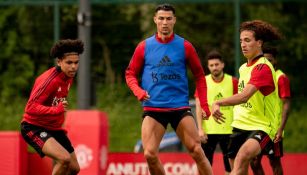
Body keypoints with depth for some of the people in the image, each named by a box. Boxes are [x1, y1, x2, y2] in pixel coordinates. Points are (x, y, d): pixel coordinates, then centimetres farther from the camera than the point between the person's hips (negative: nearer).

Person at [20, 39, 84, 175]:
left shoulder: (69, 77, 3)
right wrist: (57, 110, -45)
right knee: (65, 159, -30)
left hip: (53, 128, 9)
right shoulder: (49, 80, -26)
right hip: (33, 127, -9)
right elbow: (31, 107, -32)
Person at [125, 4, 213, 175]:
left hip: (180, 107, -1)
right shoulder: (144, 47, 4)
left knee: (197, 151, -8)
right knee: (150, 154, -12)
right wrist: (139, 92, -8)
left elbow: (199, 76, 9)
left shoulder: (185, 46, 2)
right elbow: (130, 74, 12)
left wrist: (204, 106, 2)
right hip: (152, 108, 1)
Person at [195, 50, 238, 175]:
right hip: (208, 130, 0)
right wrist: (200, 129, -8)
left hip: (228, 130, 0)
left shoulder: (232, 81, 2)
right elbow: (199, 107, 0)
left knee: (230, 164, 4)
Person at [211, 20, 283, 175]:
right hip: (240, 126, 9)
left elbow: (244, 96, -29)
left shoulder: (263, 67, -15)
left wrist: (218, 103, -40)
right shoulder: (243, 68, 13)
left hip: (261, 127, -9)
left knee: (243, 155, -37)